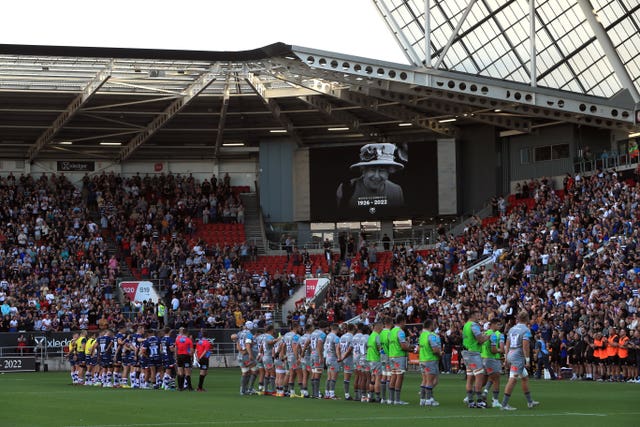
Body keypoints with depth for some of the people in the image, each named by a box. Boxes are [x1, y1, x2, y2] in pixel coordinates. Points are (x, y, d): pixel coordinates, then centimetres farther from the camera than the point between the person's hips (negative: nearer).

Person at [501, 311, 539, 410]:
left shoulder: (512, 329, 12)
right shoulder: (526, 330, -10)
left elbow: (507, 345, 16)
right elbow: (525, 346, -17)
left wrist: (507, 357, 22)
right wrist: (527, 359, -13)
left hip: (511, 355, 9)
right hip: (518, 357, -9)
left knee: (525, 378, 19)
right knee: (513, 380, -9)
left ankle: (530, 401, 27)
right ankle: (504, 404, -12)